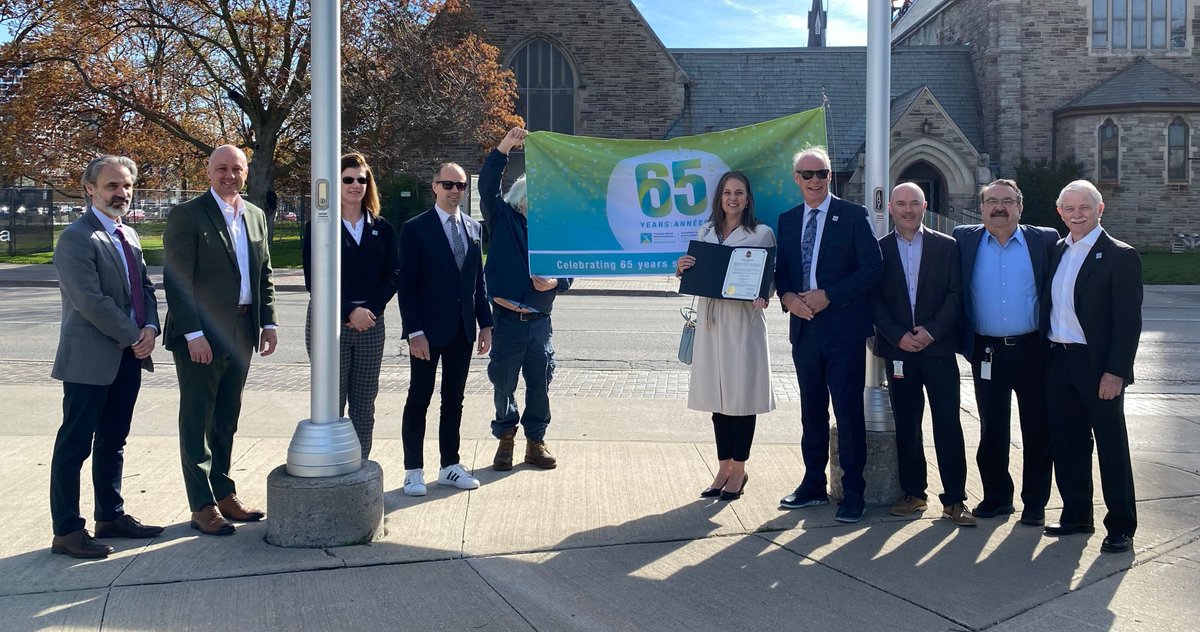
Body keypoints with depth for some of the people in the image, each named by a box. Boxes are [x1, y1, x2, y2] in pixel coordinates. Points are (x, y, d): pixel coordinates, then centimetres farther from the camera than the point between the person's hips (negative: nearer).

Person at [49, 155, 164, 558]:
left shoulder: (128, 235, 15)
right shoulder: (77, 238, -12)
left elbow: (144, 287, 14)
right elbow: (90, 301, -19)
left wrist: (150, 328, -4)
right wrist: (134, 337, -13)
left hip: (128, 356, 8)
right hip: (90, 359, -8)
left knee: (112, 442, 16)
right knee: (75, 445, 0)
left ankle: (111, 517, 26)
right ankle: (67, 531, 7)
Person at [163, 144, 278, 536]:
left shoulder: (255, 217, 13)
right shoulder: (187, 216, -8)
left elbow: (264, 275, 16)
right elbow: (177, 281, -13)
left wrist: (268, 322, 7)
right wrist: (193, 334, -18)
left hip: (241, 333, 6)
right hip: (200, 336, -6)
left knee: (226, 420, 15)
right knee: (197, 421, 2)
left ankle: (223, 493, 26)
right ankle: (203, 507, 9)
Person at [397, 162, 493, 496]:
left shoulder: (473, 227, 10)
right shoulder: (416, 228, -6)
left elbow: (478, 279, 13)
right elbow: (406, 284, -9)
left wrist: (485, 323, 7)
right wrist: (414, 331, -15)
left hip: (463, 330, 5)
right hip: (428, 330, -5)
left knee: (454, 400, 12)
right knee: (419, 400, 4)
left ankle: (450, 466, 21)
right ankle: (413, 471, 12)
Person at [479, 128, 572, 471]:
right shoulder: (504, 219, 2)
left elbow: (568, 270, 13)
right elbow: (487, 186, -11)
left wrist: (554, 283, -9)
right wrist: (503, 148, -19)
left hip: (540, 321, 2)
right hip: (507, 319, -2)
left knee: (540, 383, 6)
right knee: (504, 383, 6)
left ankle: (535, 441, 20)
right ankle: (505, 437, 24)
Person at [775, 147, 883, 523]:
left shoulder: (853, 215, -4)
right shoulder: (787, 220, 12)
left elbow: (872, 267, -9)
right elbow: (781, 270, 15)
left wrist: (827, 296, -16)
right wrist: (788, 297, -7)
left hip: (843, 329, -5)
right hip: (804, 328, 5)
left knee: (848, 411, -2)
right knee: (812, 410, 13)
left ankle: (853, 492, 7)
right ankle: (813, 484, 24)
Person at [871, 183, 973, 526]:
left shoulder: (946, 246, 5)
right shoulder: (879, 249, 6)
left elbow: (956, 294, 0)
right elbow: (874, 299, 2)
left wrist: (931, 330, -12)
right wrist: (898, 335, -10)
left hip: (939, 347, -1)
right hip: (898, 348, 1)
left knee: (948, 424, -2)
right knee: (906, 425, 7)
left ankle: (954, 499, 3)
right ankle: (913, 493, 18)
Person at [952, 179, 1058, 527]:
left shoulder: (1045, 240, 1)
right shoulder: (964, 239, 4)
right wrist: (964, 342, -1)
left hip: (1033, 350, -1)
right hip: (987, 352, 1)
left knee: (1037, 429, 6)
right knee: (991, 429, 9)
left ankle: (1035, 503, 17)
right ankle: (996, 497, 22)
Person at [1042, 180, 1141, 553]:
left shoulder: (1120, 256, -7)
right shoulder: (1057, 252, 12)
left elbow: (1128, 321, -11)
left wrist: (1115, 372, -17)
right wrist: (1047, 356, 7)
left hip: (1097, 366, -6)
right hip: (1058, 363, 6)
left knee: (1111, 447, 2)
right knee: (1068, 444, 12)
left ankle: (1121, 527, 10)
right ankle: (1077, 515, 25)